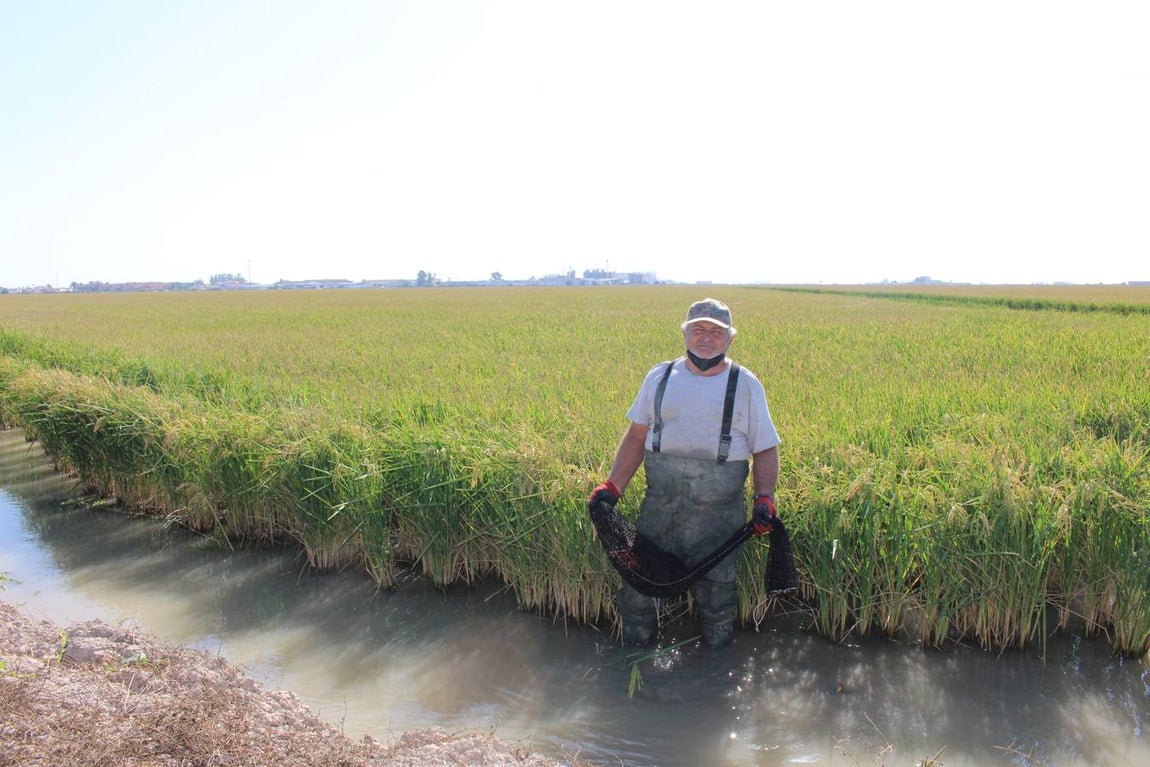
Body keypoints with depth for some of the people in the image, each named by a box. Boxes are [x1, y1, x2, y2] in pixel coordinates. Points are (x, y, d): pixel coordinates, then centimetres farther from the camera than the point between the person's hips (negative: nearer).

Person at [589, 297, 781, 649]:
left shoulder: (745, 385, 3)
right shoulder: (660, 377, 7)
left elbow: (766, 449, 4)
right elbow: (636, 437, 11)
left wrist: (765, 497, -11)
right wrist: (612, 486, 3)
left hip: (718, 511, -1)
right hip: (660, 502, 2)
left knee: (716, 592, 10)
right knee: (637, 584, 7)